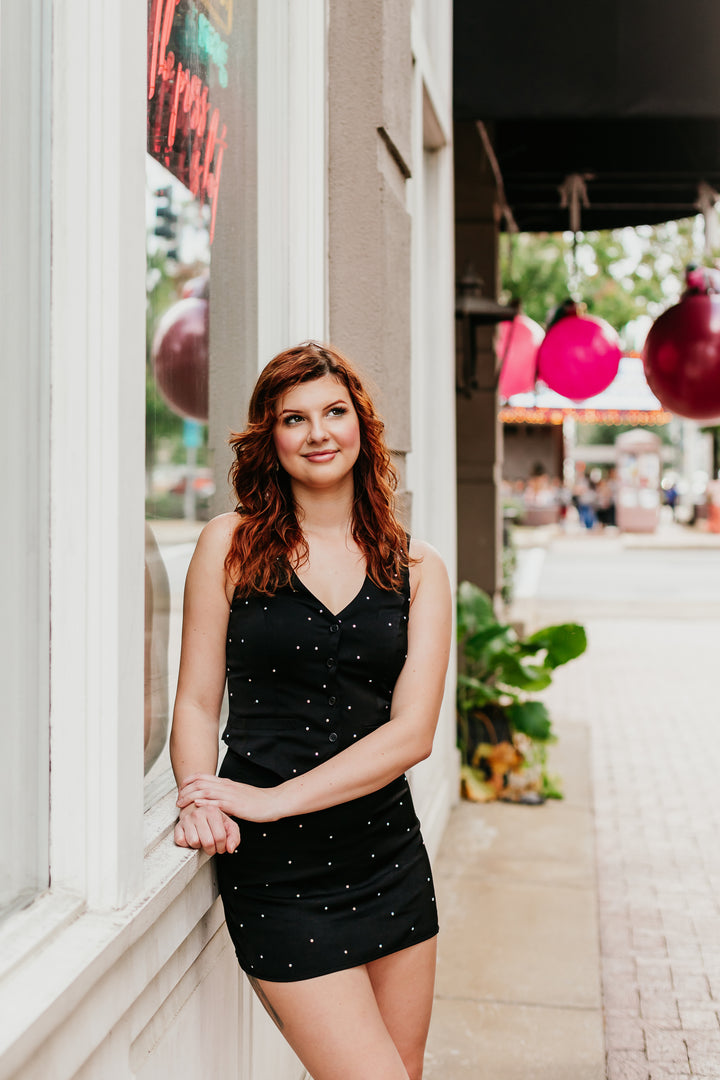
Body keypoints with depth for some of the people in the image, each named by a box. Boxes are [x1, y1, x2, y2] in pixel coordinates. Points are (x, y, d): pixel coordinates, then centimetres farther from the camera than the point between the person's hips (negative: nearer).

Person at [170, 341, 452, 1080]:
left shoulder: (416, 569, 3)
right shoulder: (229, 545, -1)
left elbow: (412, 732, -6)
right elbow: (196, 705, 0)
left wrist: (273, 799, -15)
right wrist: (202, 805, -19)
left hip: (389, 857, 4)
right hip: (274, 870, -3)